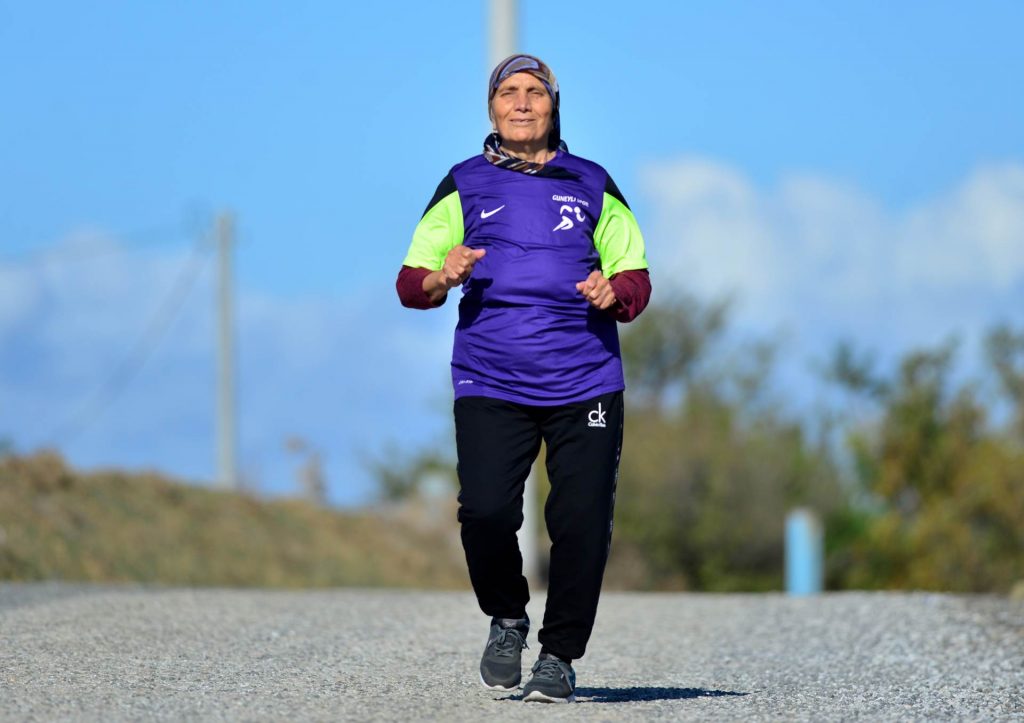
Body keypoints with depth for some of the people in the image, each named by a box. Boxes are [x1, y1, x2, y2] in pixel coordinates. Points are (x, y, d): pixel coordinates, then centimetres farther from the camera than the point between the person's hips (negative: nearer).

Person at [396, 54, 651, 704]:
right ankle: (507, 620, 13)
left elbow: (636, 278, 14)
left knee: (582, 521, -7)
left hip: (585, 382, 1)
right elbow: (410, 282, 10)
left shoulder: (592, 186, 14)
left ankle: (560, 656, 8)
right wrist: (441, 279, -13)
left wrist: (614, 293, -10)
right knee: (485, 512, -15)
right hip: (489, 385, -1)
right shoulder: (465, 186, 12)